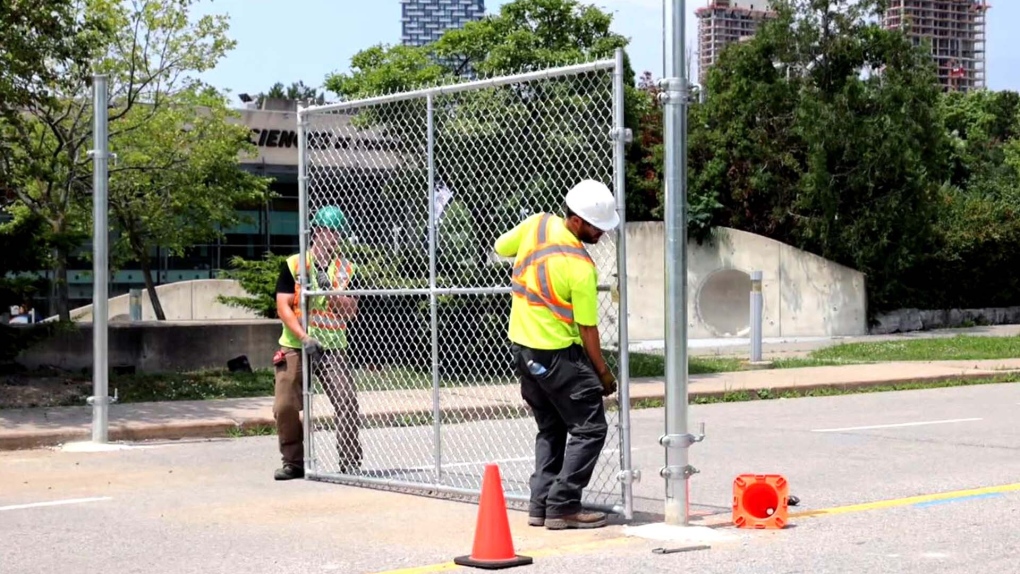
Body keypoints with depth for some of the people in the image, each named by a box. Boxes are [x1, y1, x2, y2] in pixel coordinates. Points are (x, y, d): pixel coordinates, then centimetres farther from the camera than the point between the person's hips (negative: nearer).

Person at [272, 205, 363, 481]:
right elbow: (283, 306, -6)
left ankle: (350, 462, -1)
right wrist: (304, 337, -17)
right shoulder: (293, 265, 1)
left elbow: (352, 311, -1)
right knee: (284, 407, -4)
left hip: (332, 347, 1)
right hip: (295, 346, -1)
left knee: (347, 401, -12)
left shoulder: (346, 270, 7)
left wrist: (329, 292, -18)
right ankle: (293, 462, 14)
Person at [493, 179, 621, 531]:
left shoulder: (537, 224, -5)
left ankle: (540, 505, 15)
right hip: (556, 353, -8)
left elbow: (500, 247, 14)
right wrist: (603, 373, -5)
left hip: (520, 345, 8)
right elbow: (587, 328, -16)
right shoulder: (581, 267, -23)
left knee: (550, 429, 18)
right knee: (590, 428, -1)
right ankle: (562, 507, -5)